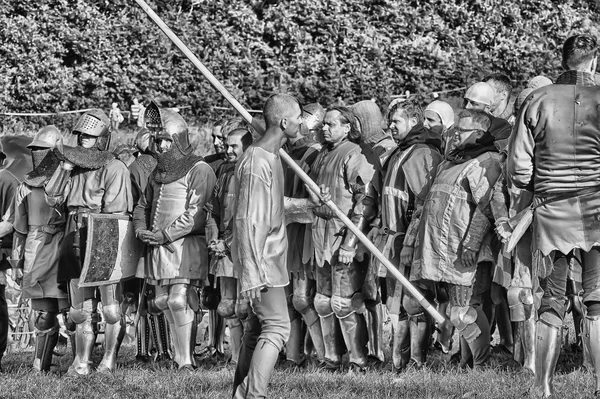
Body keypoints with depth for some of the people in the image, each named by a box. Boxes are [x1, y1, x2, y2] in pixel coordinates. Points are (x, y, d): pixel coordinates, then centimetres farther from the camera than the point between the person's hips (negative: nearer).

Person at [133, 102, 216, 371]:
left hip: (185, 245, -8)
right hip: (158, 247, 8)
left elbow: (195, 213, -14)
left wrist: (164, 235, -16)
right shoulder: (159, 171, 19)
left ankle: (186, 362, -14)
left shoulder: (199, 170, -6)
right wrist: (141, 229, 3)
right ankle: (179, 356, 11)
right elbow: (142, 205, 25)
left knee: (179, 300, -15)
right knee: (162, 301, 5)